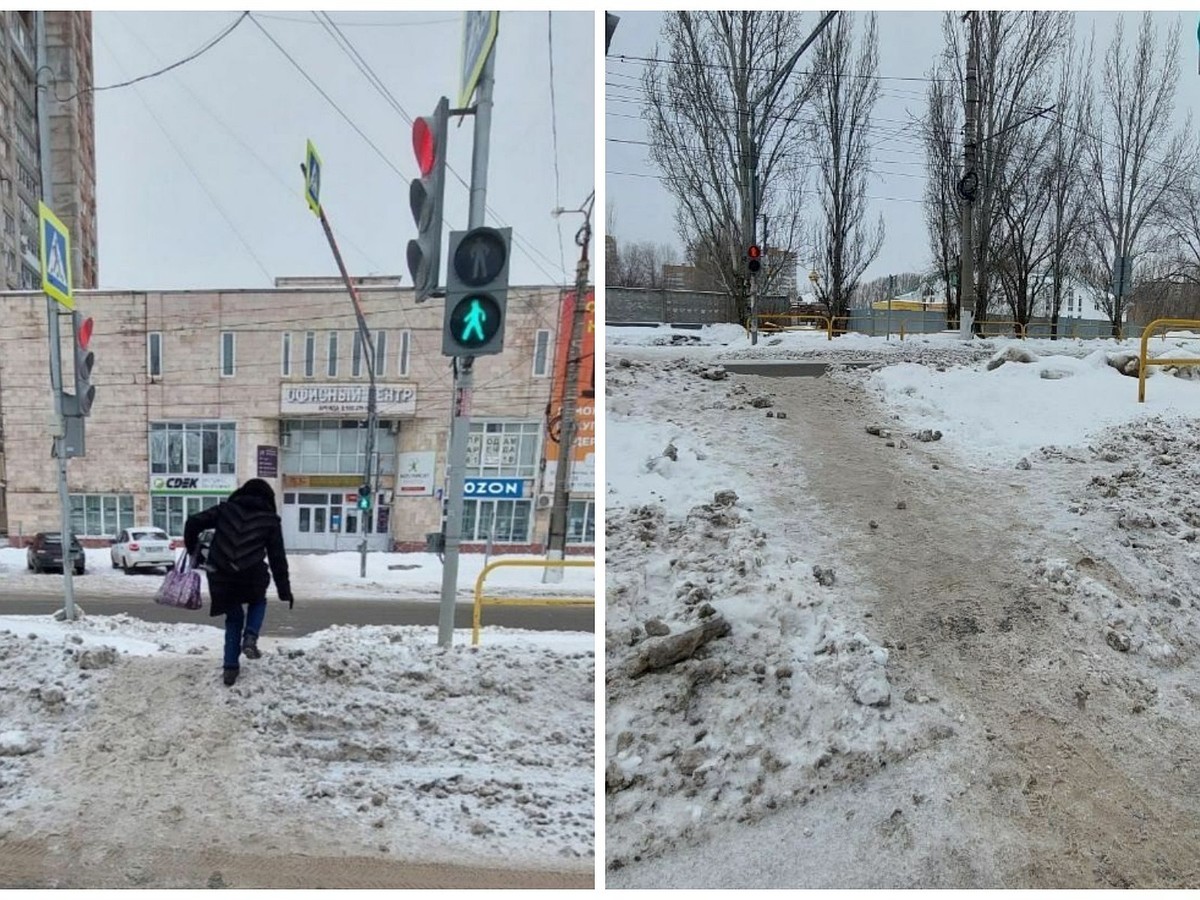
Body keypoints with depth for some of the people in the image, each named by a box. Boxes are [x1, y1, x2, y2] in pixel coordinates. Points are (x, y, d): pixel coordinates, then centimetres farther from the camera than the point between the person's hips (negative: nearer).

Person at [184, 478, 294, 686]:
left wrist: (192, 548, 22)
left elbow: (193, 522, 5)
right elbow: (277, 558, 8)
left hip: (221, 575, 2)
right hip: (251, 575, -2)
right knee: (258, 602, 31)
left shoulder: (225, 509, 14)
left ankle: (230, 668, 18)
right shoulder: (270, 520, 10)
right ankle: (250, 637, 4)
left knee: (234, 618, 22)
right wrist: (285, 591, 12)